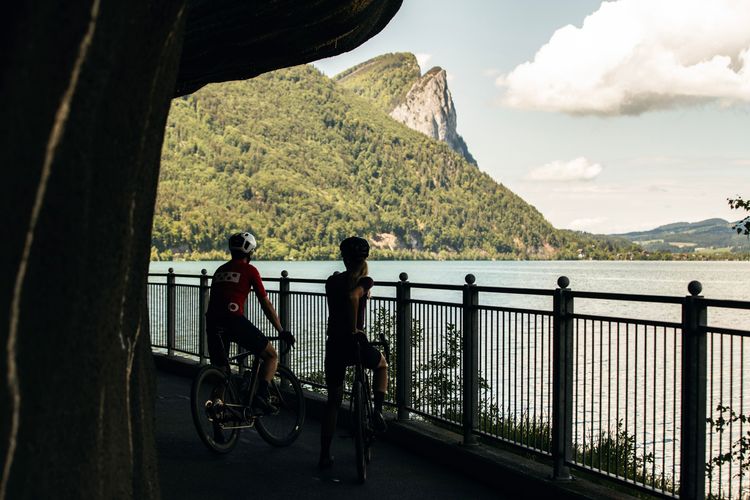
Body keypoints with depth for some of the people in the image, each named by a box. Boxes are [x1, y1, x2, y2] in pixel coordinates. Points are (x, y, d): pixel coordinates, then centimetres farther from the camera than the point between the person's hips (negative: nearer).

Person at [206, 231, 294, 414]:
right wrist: (282, 331, 13)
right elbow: (265, 304, 7)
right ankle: (261, 395, -9)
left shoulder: (220, 270, 26)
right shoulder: (249, 270, 8)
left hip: (212, 322, 6)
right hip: (234, 319, -6)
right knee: (271, 355, 9)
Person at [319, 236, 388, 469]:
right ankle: (378, 410, 12)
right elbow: (353, 296, -28)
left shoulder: (332, 281, 8)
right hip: (356, 344, -3)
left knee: (333, 401, 15)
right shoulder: (364, 281, -7)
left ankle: (325, 455, 14)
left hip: (334, 345, 4)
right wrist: (354, 329, -20)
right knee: (381, 365, 32)